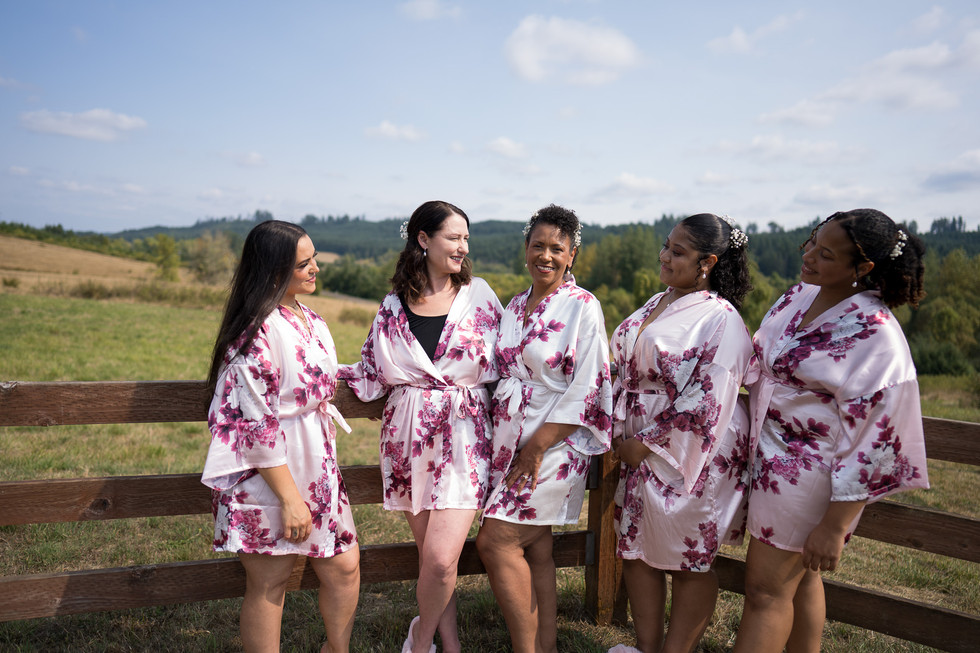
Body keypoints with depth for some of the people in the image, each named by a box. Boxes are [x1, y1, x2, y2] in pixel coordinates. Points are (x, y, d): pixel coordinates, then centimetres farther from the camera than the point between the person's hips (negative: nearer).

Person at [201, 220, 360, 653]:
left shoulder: (310, 320, 9)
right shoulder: (258, 330, -19)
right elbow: (257, 425, -21)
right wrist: (289, 498, -19)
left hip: (315, 467, 8)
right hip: (268, 475, -8)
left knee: (344, 567, 13)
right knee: (269, 584, 8)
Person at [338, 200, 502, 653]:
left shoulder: (478, 295, 4)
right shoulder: (393, 306, 7)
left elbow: (499, 363, 10)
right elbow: (372, 376, 11)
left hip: (463, 438, -1)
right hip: (409, 439, 2)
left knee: (441, 560, -9)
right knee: (429, 556, 7)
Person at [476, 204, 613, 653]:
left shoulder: (582, 307, -9)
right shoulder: (515, 306, 12)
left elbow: (585, 389, -14)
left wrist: (537, 447, -16)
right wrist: (508, 442, 9)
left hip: (554, 444, -6)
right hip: (511, 441, 6)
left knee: (494, 541, -8)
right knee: (535, 549, 11)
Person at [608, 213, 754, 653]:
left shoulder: (721, 320, -15)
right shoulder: (656, 304, 10)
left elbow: (706, 402, -20)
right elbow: (626, 371, 16)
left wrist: (646, 443, -15)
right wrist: (621, 434, 6)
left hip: (688, 456, -8)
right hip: (639, 451, 8)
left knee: (689, 559, 8)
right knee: (636, 548, 15)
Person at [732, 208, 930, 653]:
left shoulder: (874, 333, -21)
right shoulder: (798, 296, 1)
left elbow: (872, 438, -22)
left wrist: (835, 526, -21)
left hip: (809, 473, -7)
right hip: (770, 455, 7)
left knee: (766, 589, 3)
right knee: (798, 579, 20)